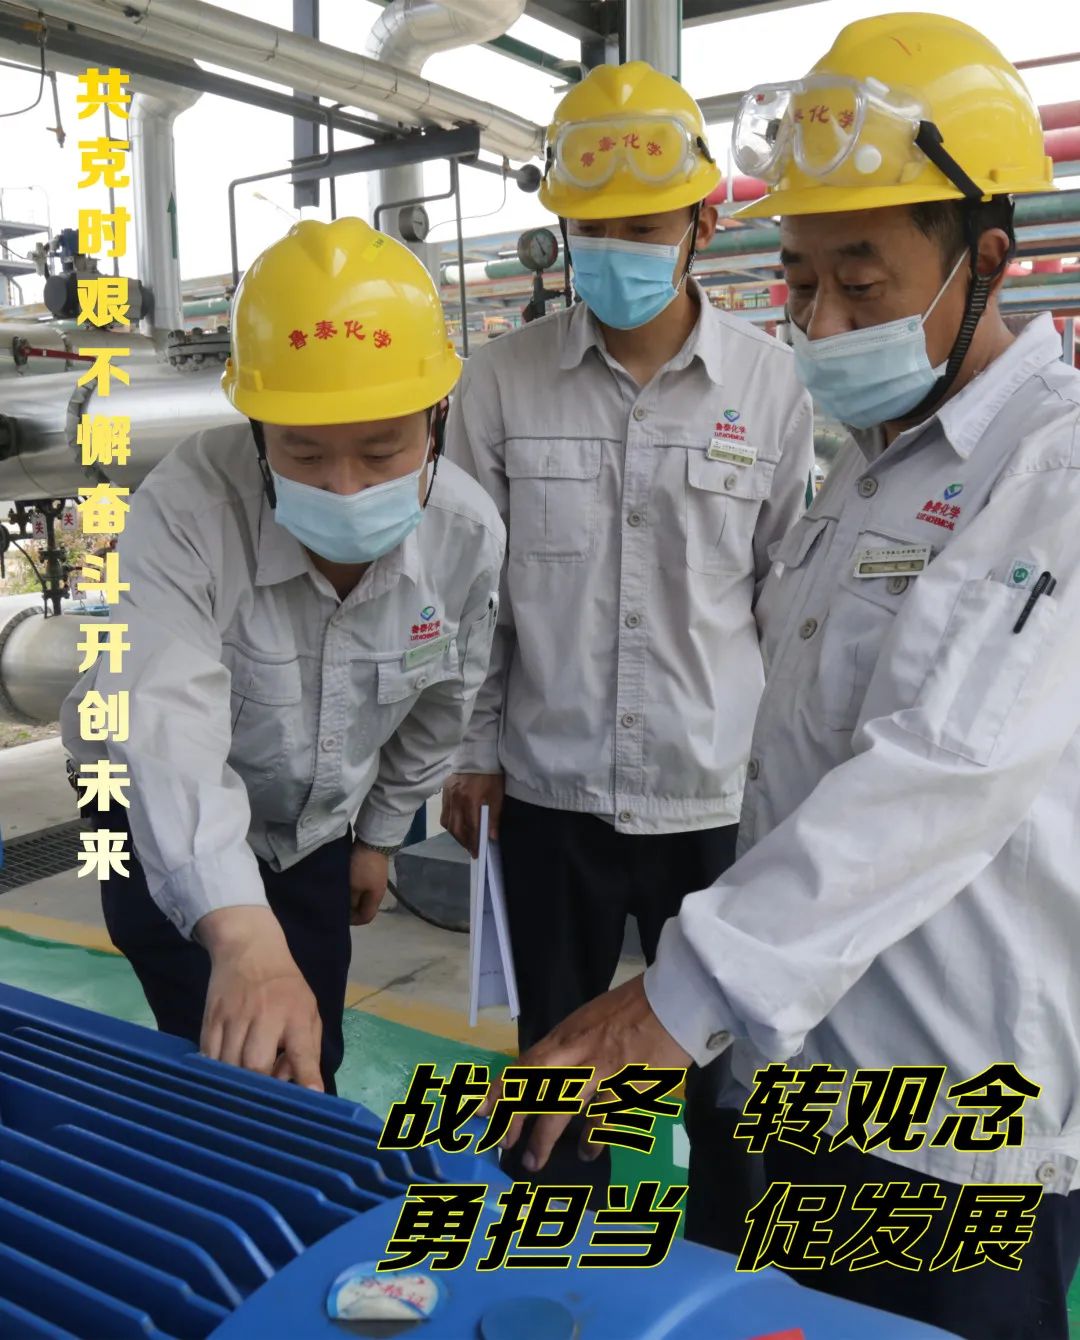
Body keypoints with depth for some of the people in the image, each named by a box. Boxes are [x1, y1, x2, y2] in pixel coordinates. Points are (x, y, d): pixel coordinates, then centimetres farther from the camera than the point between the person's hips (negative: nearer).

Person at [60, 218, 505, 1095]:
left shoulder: (469, 533, -21)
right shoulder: (186, 511, -36)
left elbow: (440, 705, -3)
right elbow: (168, 726, -50)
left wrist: (380, 833, 10)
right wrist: (243, 936, -64)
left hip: (320, 833, 4)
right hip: (175, 840, -3)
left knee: (306, 1074, 14)